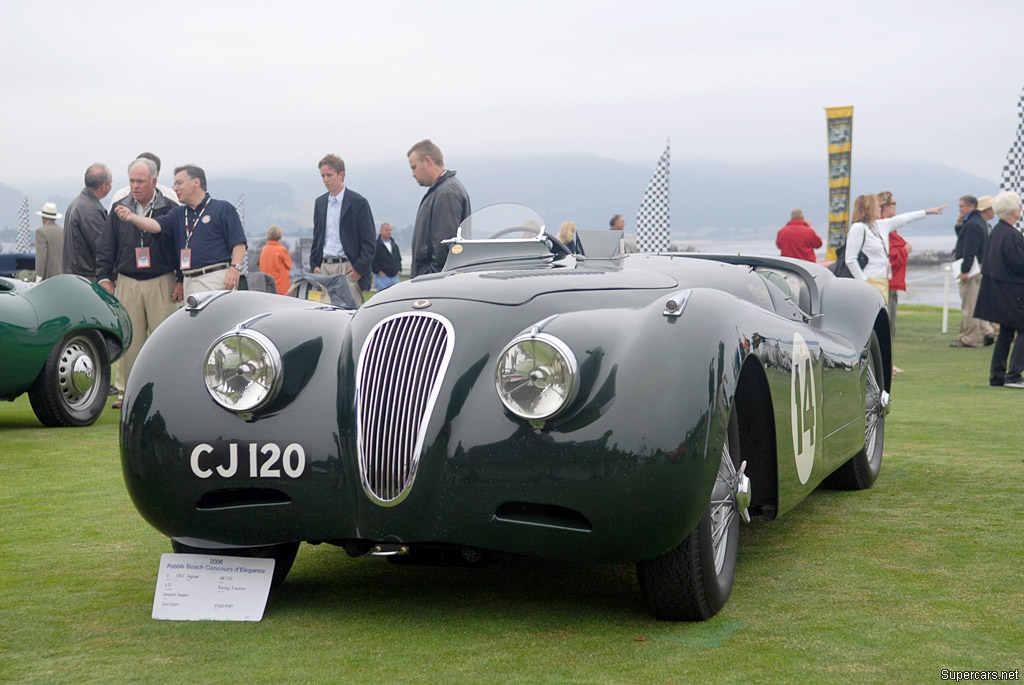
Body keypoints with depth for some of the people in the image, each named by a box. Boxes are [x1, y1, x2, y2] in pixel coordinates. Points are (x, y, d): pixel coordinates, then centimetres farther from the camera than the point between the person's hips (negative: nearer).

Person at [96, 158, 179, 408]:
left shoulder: (170, 209, 3)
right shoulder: (119, 209, 10)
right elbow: (105, 247, 13)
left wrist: (181, 280, 0)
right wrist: (104, 277, 5)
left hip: (161, 283, -2)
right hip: (127, 283, 2)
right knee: (129, 339, 3)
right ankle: (127, 390, 11)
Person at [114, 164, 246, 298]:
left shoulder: (223, 209, 4)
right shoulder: (178, 214, 21)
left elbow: (239, 243, -3)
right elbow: (155, 225, 4)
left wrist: (234, 268, -17)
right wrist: (131, 217, -13)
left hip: (216, 279, -5)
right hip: (188, 283, 6)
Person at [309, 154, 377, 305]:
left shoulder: (358, 202, -1)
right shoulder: (320, 202, 17)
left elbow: (369, 241, -3)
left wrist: (359, 268, -11)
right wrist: (314, 265, 11)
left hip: (347, 267, -5)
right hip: (324, 268, 5)